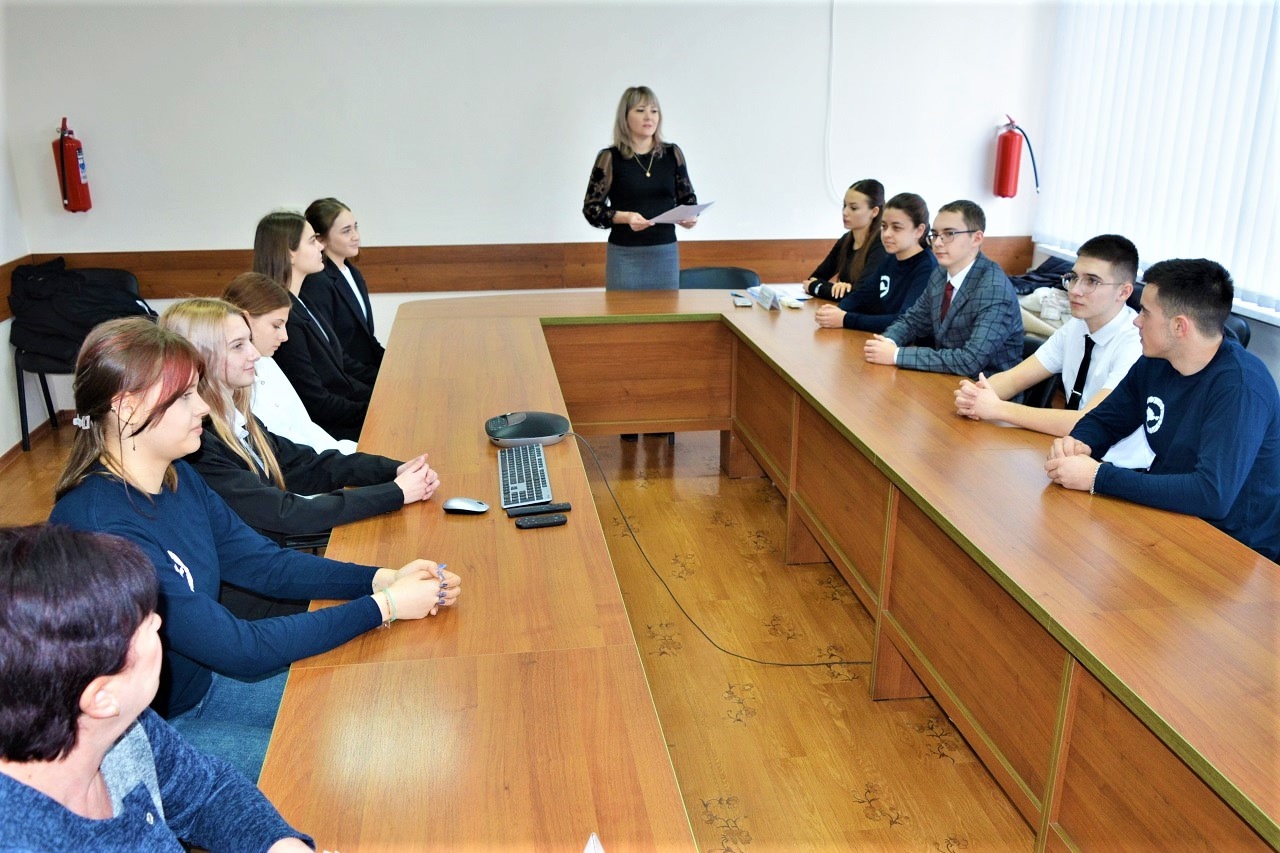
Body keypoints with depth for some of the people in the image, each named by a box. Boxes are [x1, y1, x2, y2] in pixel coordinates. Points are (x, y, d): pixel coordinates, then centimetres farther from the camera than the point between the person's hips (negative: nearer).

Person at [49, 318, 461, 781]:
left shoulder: (176, 477, -3)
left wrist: (384, 578, -13)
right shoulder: (102, 526, -31)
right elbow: (242, 650, -29)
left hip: (201, 686, 8)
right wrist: (383, 606, -26)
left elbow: (266, 563, 1)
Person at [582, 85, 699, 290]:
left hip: (666, 253, 3)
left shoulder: (672, 153, 5)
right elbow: (591, 207, -3)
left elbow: (687, 196, 14)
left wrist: (690, 216, -9)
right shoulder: (610, 158, -4)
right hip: (625, 255, -3)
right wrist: (625, 217, -21)